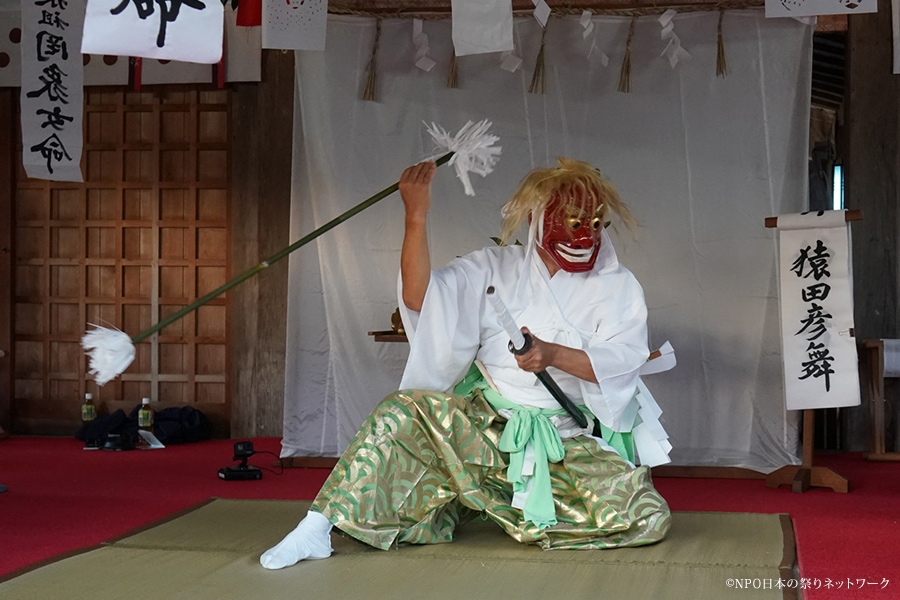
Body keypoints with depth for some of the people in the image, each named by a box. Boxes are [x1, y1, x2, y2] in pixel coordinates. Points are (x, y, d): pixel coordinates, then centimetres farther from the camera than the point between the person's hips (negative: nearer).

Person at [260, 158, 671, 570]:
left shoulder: (617, 286, 5)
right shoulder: (495, 269, 6)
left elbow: (624, 361, -10)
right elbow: (419, 299, -8)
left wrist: (553, 354, -27)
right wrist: (416, 217, -19)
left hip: (569, 444, 0)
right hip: (486, 426, 0)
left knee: (647, 518, -23)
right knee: (406, 409, -25)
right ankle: (318, 527, -19)